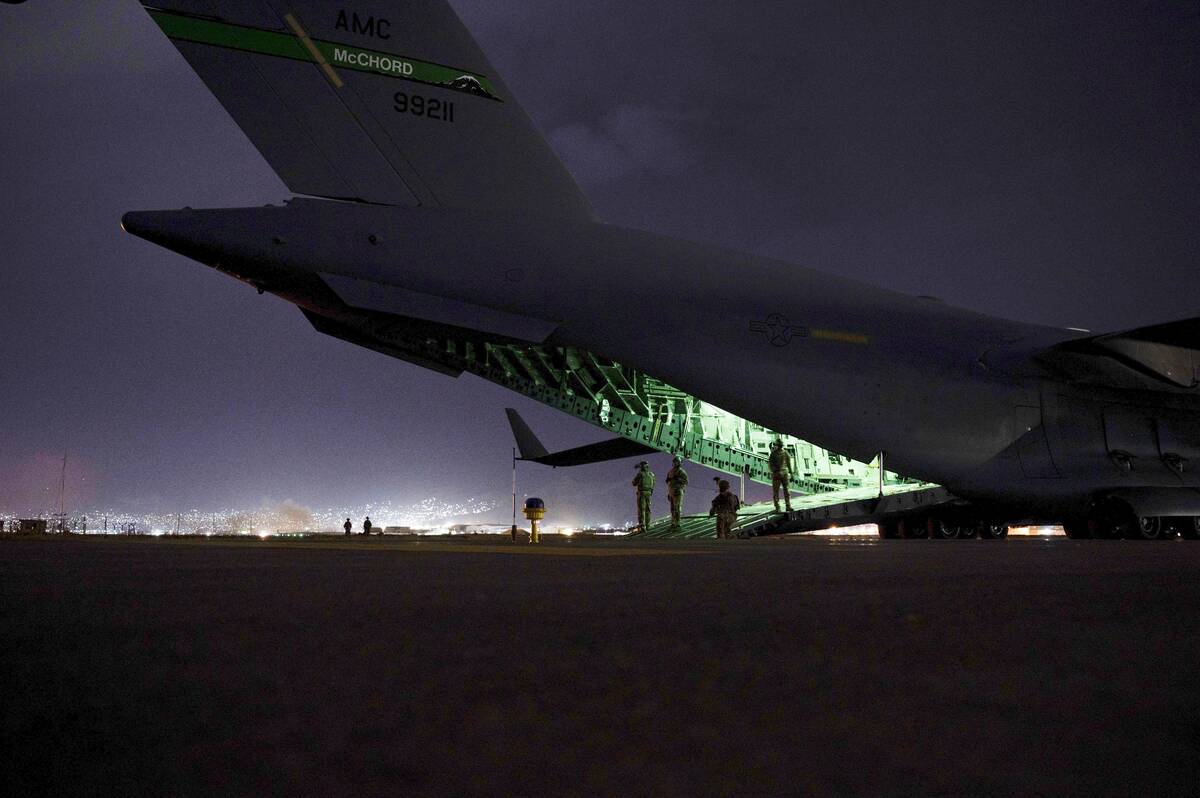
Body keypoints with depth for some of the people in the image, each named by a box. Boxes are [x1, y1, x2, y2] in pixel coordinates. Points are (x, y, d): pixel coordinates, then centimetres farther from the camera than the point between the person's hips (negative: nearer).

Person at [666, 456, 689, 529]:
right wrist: (668, 493, 14)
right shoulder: (671, 472, 15)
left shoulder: (681, 471, -8)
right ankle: (673, 523, 17)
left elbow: (686, 481, -16)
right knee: (673, 509, 11)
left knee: (677, 509, -8)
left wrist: (677, 478, -24)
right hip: (672, 492, 8)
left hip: (678, 492, -8)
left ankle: (677, 524, -6)